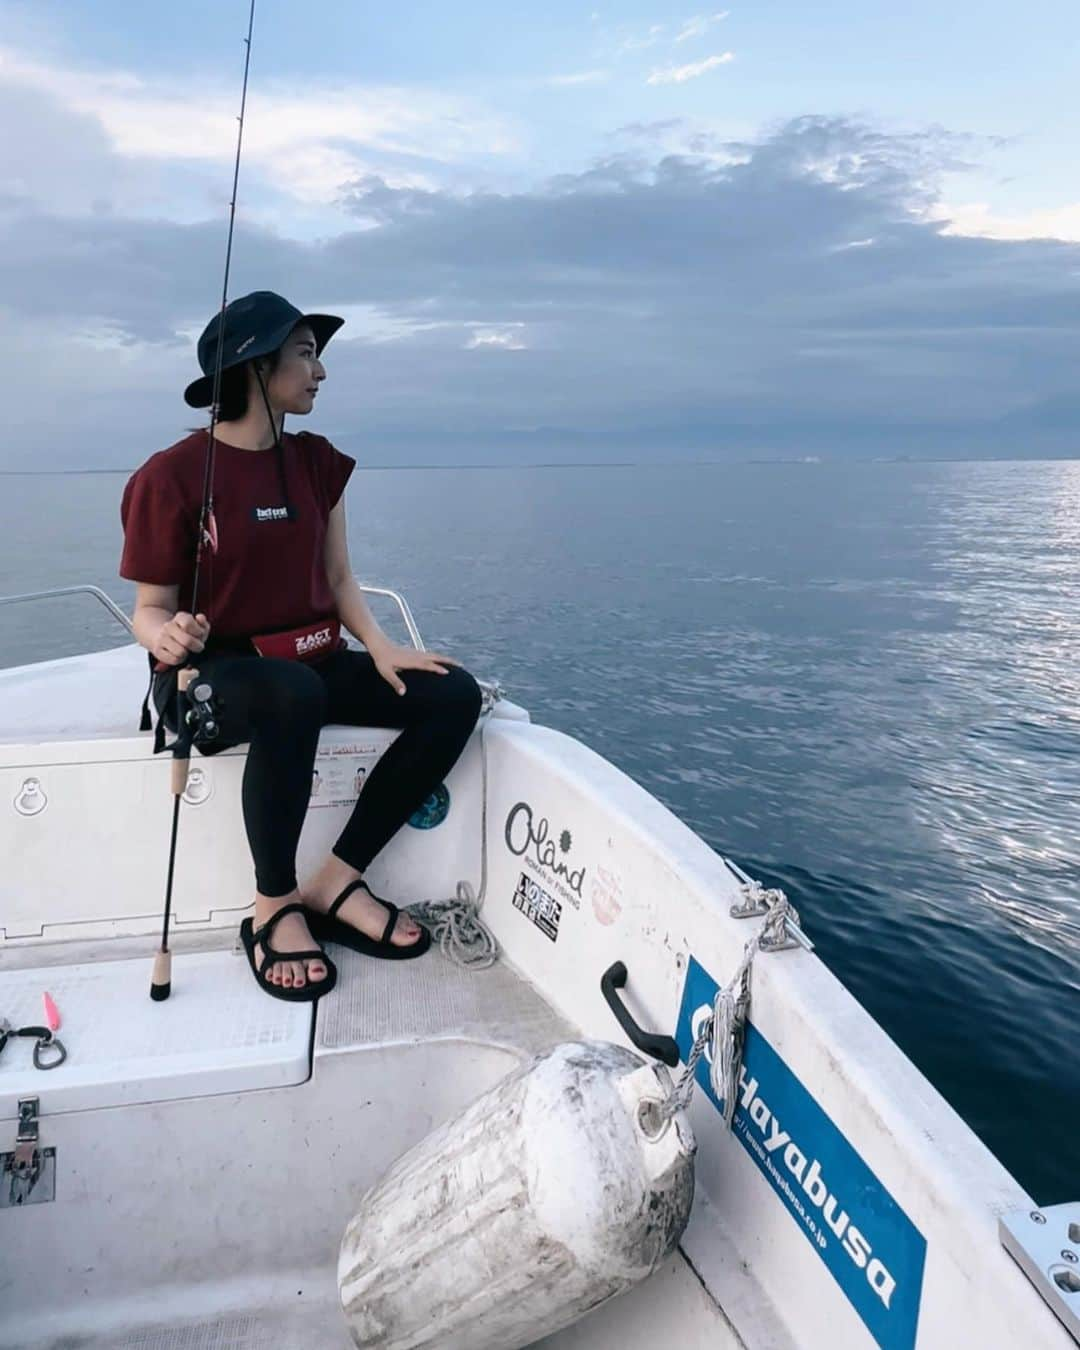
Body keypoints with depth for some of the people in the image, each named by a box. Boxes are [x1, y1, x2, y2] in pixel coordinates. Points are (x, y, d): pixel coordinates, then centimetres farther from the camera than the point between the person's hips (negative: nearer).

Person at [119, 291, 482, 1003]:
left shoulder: (317, 462, 7)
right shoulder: (171, 476, -10)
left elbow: (338, 578, 9)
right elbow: (152, 607, -7)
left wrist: (381, 645, -10)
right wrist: (167, 638, -31)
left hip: (310, 661, 6)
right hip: (211, 670, -6)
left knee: (454, 694, -14)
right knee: (293, 698, -41)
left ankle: (338, 880, -10)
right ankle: (275, 909, -19)